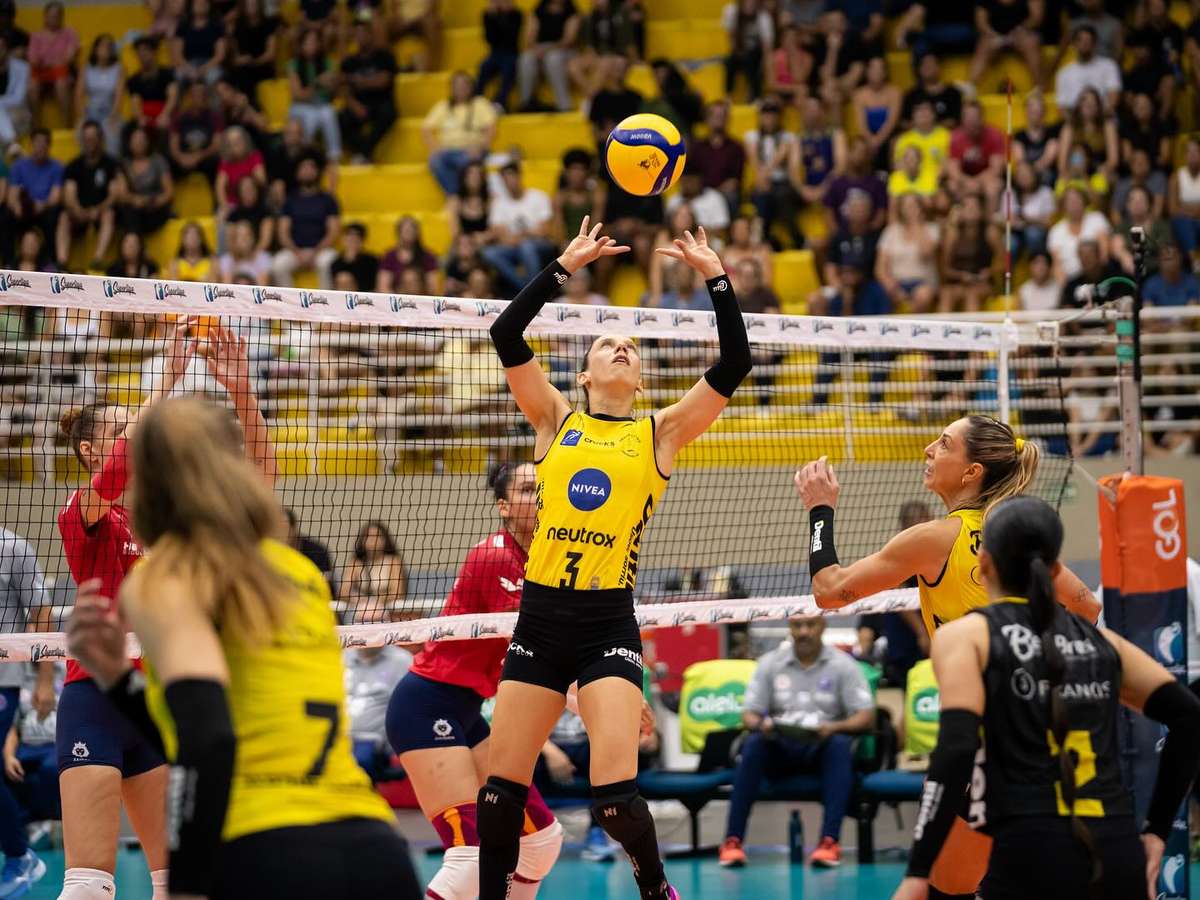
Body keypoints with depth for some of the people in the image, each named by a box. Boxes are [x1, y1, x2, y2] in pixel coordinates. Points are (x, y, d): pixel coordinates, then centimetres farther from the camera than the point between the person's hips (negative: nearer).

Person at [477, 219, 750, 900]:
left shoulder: (661, 432, 9)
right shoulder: (557, 420, 12)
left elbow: (734, 365, 1)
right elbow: (506, 337, 1)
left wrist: (716, 275, 0)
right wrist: (565, 267, 1)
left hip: (610, 621, -2)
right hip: (541, 615, 2)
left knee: (616, 797, -13)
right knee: (501, 791, 3)